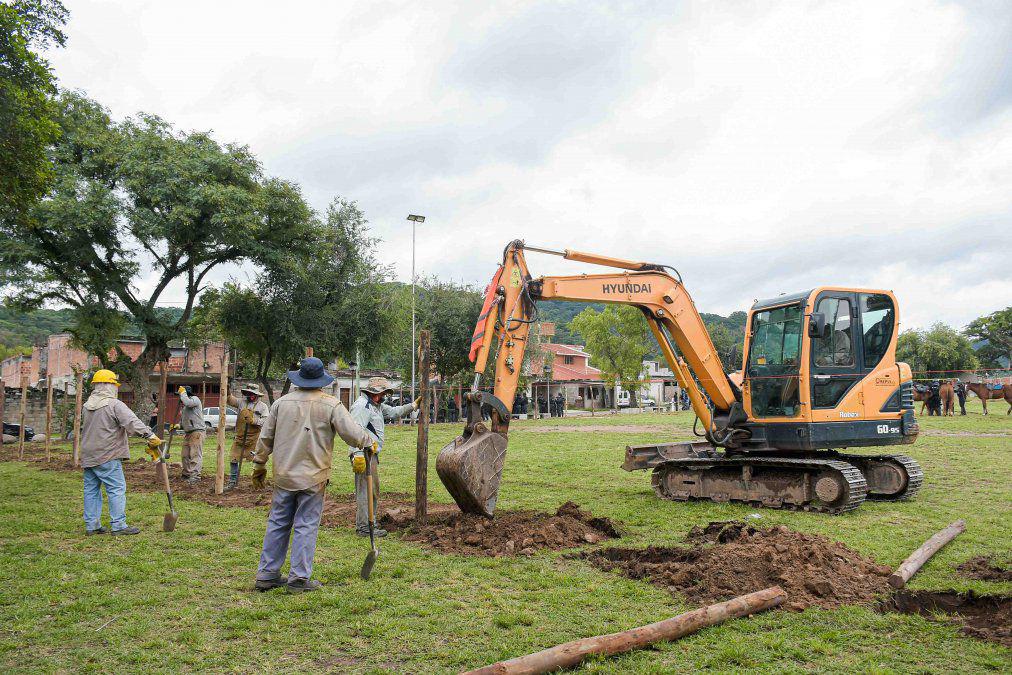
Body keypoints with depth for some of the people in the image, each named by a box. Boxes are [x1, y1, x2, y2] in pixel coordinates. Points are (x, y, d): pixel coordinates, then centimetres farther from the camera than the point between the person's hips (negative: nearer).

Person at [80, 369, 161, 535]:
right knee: (117, 489, -3)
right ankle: (118, 525, -3)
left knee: (91, 490, 13)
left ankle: (91, 525, 18)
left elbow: (84, 428, 22)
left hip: (88, 457, 8)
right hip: (107, 456, -8)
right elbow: (133, 423, -21)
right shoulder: (115, 405, -12)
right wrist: (151, 436, -23)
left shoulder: (87, 406, 13)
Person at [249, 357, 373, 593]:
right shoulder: (330, 405, -8)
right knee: (306, 526, 3)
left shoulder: (282, 402, 3)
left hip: (284, 475, 4)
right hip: (313, 477, -4)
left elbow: (265, 437, 9)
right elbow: (352, 434, -10)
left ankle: (266, 575, 21)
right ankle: (299, 578, 7)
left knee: (278, 524, 13)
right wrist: (369, 441, 10)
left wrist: (259, 465, 21)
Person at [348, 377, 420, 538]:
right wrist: (358, 455, -30)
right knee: (365, 491, -8)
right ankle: (364, 528, -4)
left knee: (373, 490, 17)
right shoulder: (362, 406, -15)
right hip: (364, 455, -11)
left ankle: (368, 523, 27)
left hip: (372, 455, 11)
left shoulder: (376, 405, 19)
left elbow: (394, 412, 30)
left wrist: (413, 405, 22)